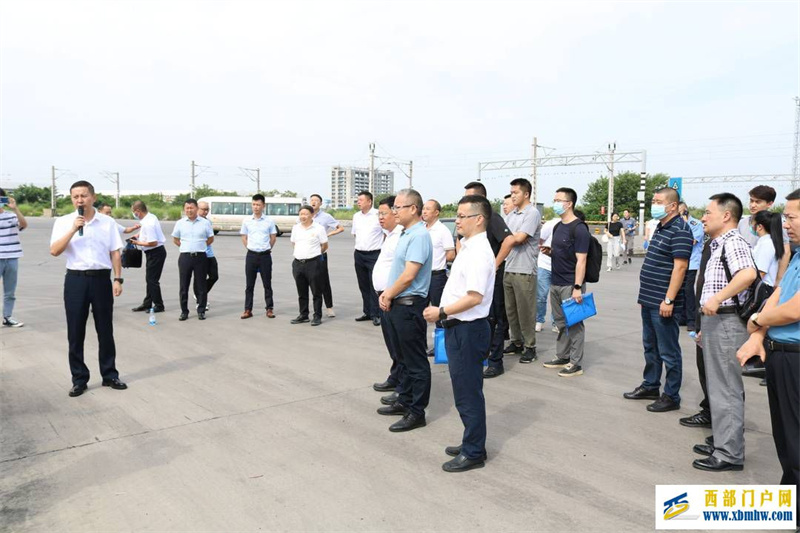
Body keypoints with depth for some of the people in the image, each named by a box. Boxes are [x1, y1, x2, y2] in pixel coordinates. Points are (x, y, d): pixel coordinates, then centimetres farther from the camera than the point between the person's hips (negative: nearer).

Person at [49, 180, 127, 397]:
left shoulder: (108, 222, 3)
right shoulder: (63, 222, 2)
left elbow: (115, 253, 5)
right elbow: (54, 251, -8)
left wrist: (117, 279, -3)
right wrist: (73, 229, -15)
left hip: (101, 278, 0)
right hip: (75, 280, 0)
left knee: (105, 331, 8)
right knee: (75, 333, 5)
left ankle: (109, 375, 21)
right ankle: (79, 379, 16)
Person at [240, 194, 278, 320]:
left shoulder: (269, 221, -1)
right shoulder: (247, 221, 3)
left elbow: (273, 237, 7)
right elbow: (244, 237, 12)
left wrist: (266, 248, 6)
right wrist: (250, 248, 6)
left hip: (265, 256, -1)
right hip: (251, 255, 1)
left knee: (267, 283, 5)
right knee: (249, 284, 5)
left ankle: (269, 309, 14)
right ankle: (248, 310, 11)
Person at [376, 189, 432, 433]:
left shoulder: (419, 236, -18)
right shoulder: (405, 234, 13)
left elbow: (408, 276, -23)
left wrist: (389, 296, -10)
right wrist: (386, 294, 4)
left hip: (409, 305, -10)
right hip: (396, 304, 10)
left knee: (415, 362, 0)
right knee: (403, 358, 19)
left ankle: (416, 412, 9)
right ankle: (404, 401, 32)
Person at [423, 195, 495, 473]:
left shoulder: (478, 252, -19)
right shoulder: (468, 248, 12)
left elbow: (474, 297, -26)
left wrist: (441, 312, -19)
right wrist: (443, 313, 13)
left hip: (468, 330, -10)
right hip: (459, 328, 10)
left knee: (468, 393, 2)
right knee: (466, 391, 20)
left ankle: (473, 453, 16)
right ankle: (472, 443, 34)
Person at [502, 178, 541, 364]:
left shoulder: (532, 213, -9)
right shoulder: (511, 215, 15)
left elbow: (519, 238, -18)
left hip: (524, 271, -8)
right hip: (508, 269, 8)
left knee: (525, 312, 0)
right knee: (510, 310, 15)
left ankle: (530, 347, 11)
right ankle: (516, 342, 27)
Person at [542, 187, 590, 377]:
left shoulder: (579, 228, -14)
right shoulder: (558, 226, 12)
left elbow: (581, 260, -18)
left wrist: (577, 287, -22)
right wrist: (549, 252, 2)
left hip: (570, 285, -8)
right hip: (555, 283, 8)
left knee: (574, 324, 0)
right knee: (561, 322, 15)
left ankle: (576, 363, 9)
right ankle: (562, 357, 27)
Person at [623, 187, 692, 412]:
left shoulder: (679, 230, -15)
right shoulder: (660, 227, 15)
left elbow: (679, 267, -21)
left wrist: (668, 300, -24)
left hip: (662, 302, -10)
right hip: (648, 300, 10)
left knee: (668, 351, 1)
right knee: (650, 346, 19)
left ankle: (671, 396, 11)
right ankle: (650, 386, 32)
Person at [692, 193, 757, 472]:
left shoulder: (733, 242, -13)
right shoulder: (719, 244, 18)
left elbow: (748, 273, -33)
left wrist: (717, 298, -32)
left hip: (726, 322, -10)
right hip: (716, 321, 10)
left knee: (726, 389, -3)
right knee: (718, 386, 17)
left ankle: (730, 454, 6)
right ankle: (722, 442, 29)